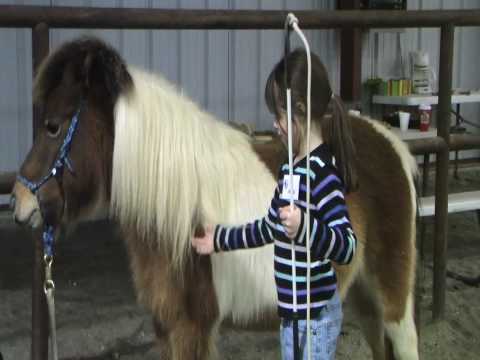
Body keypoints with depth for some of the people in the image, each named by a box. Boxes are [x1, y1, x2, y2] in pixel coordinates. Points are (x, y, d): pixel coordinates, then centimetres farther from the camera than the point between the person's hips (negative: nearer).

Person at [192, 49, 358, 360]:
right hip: (293, 313, 10)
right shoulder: (292, 169, 9)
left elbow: (348, 246, -28)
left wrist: (305, 227, -43)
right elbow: (269, 228, 22)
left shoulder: (322, 172, -21)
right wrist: (220, 239, 28)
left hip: (313, 318, -10)